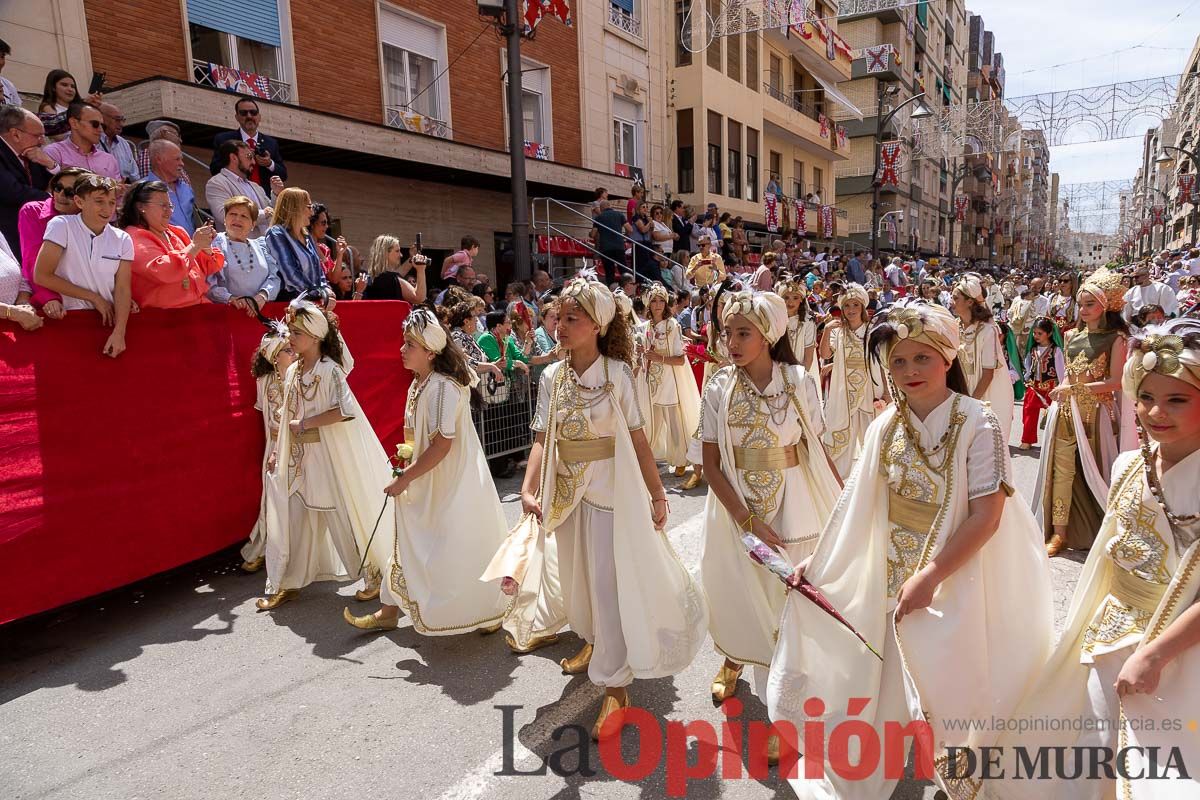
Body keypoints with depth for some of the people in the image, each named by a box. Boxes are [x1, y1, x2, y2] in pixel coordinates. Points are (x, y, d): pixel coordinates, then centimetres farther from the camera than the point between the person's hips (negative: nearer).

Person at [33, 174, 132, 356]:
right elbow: (41, 276, -5)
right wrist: (94, 298, -5)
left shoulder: (123, 239, 7)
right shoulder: (61, 225, -1)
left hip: (109, 320, 2)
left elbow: (122, 289, -1)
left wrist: (119, 332, -15)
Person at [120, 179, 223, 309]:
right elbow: (161, 271, -17)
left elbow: (207, 269, 21)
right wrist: (194, 246, -10)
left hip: (201, 307, 6)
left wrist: (206, 247, 2)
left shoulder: (177, 232, 18)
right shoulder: (134, 237, 0)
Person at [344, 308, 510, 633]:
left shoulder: (444, 386, -22)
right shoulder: (418, 384, 6)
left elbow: (442, 445, -26)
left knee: (460, 549, 4)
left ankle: (490, 609, 24)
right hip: (426, 481, 9)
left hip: (451, 482, -9)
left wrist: (405, 478, -20)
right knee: (410, 544, 16)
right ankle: (389, 612, 30)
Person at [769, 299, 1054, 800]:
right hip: (894, 580, 4)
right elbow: (856, 501, 4)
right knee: (893, 688, 16)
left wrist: (929, 578, -22)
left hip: (956, 579, -4)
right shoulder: (886, 426, -1)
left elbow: (987, 516, -19)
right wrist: (819, 559, 2)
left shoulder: (976, 425, -16)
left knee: (951, 692, 10)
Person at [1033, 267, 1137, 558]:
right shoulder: (1073, 336, 11)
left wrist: (1073, 388, -15)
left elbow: (1115, 382, -12)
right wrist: (1058, 397, 6)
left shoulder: (1116, 338, -5)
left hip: (1096, 412, -4)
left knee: (1094, 470, 5)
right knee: (1061, 470, 1)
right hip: (1066, 411, 4)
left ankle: (1104, 532, 23)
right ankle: (1059, 532, 7)